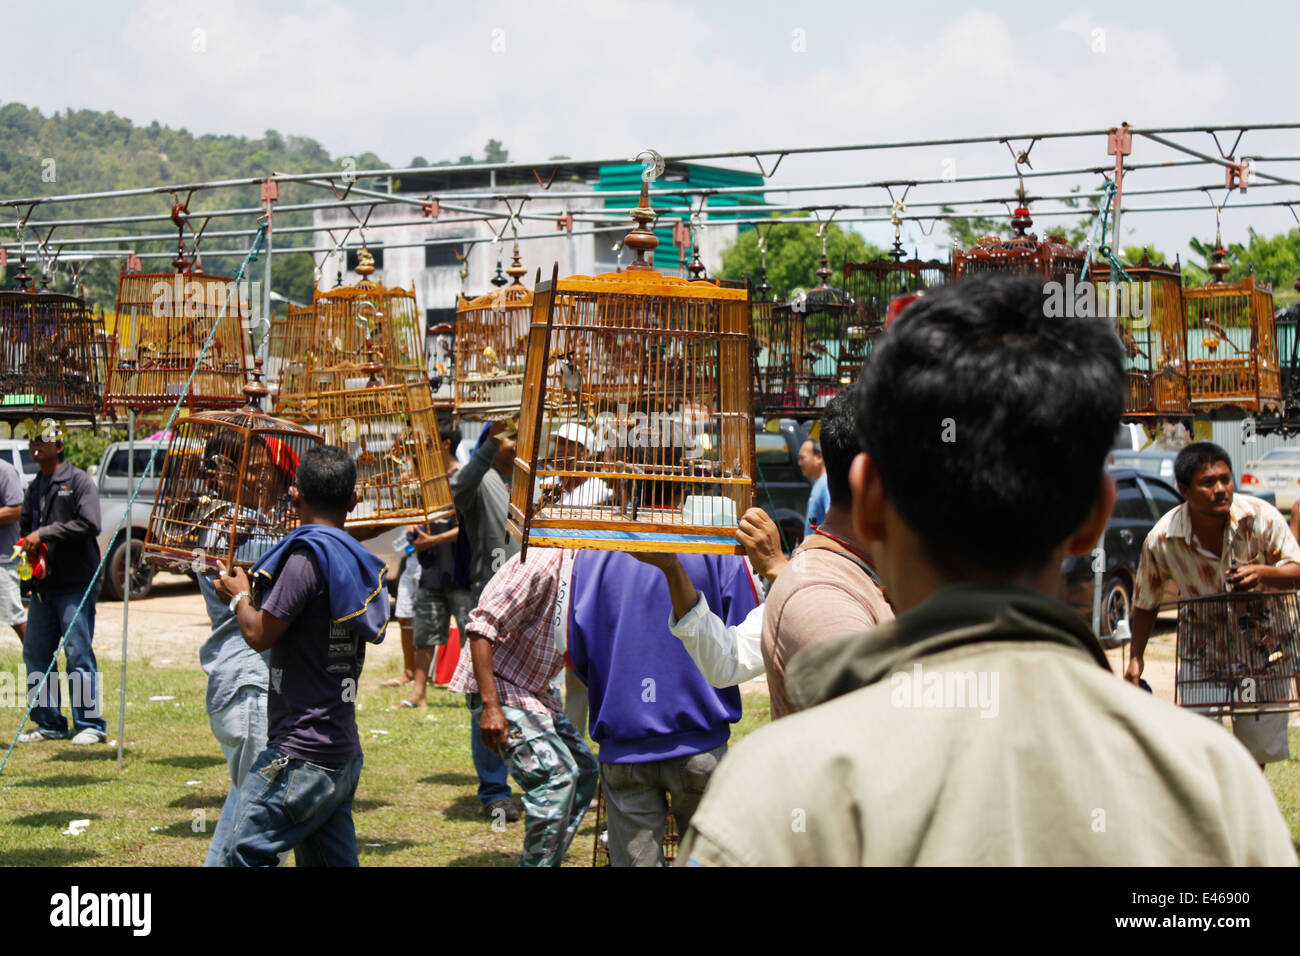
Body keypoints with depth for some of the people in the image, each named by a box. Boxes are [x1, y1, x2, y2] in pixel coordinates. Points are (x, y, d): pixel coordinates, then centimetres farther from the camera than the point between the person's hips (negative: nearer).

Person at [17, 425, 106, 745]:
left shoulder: (78, 481, -5)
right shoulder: (34, 488, 17)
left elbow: (89, 524, -17)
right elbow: (25, 526, 25)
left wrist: (44, 533, -16)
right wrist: (28, 546, 2)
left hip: (76, 585, -7)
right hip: (43, 586, 7)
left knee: (78, 654, -6)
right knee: (35, 653, 7)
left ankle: (91, 724, 1)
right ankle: (49, 723, 15)